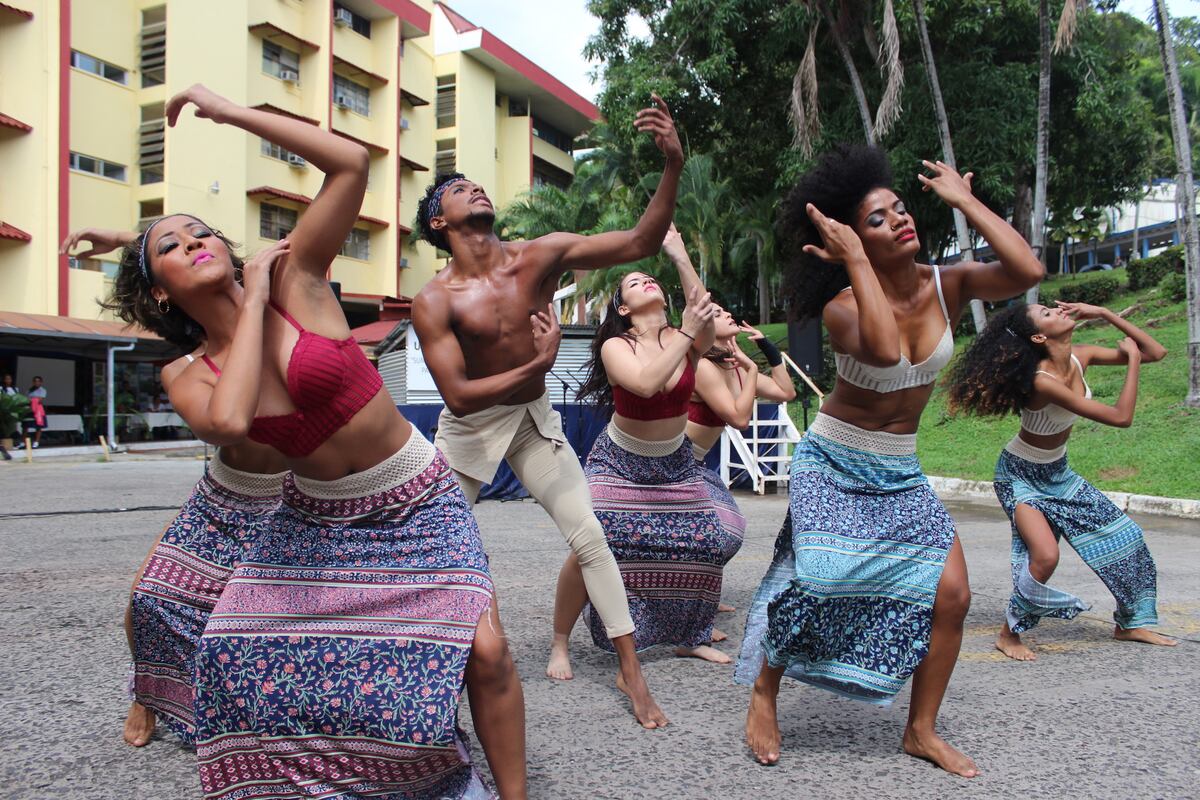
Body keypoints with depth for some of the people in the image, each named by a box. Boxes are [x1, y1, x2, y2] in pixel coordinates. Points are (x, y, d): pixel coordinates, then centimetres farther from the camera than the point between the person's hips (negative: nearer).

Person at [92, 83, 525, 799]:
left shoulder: (297, 281, -9)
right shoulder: (187, 377, -3)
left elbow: (352, 163, -22)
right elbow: (228, 422, -29)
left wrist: (231, 112, -18)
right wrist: (254, 303, -18)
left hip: (418, 508, -3)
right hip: (316, 519, 4)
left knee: (485, 651, -17)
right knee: (236, 651, -3)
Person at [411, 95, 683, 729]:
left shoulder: (540, 256, -13)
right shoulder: (435, 301, -19)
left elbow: (639, 242, -18)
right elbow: (460, 395, -23)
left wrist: (673, 165, -30)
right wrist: (537, 364, -27)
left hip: (533, 417, 2)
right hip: (469, 428, -2)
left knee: (588, 537, -4)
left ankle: (632, 672, 7)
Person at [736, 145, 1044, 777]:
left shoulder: (948, 286, -6)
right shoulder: (843, 307, -19)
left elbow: (1027, 272, -24)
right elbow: (884, 350, -41)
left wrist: (963, 200, -15)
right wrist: (856, 259, -33)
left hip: (901, 471, 5)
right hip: (831, 463, -4)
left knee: (951, 593, -5)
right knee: (816, 578, -22)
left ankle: (921, 730, 14)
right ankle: (762, 695, 4)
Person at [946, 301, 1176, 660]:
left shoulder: (1080, 357, -8)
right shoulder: (1043, 381, -32)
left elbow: (1156, 352, -1)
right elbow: (1121, 417, -30)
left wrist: (1104, 314, -11)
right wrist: (1132, 358, -20)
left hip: (1057, 472, 8)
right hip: (1020, 476, -8)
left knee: (1125, 536, 8)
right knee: (1045, 555, -24)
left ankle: (1131, 623, 28)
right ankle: (1009, 634, -1)